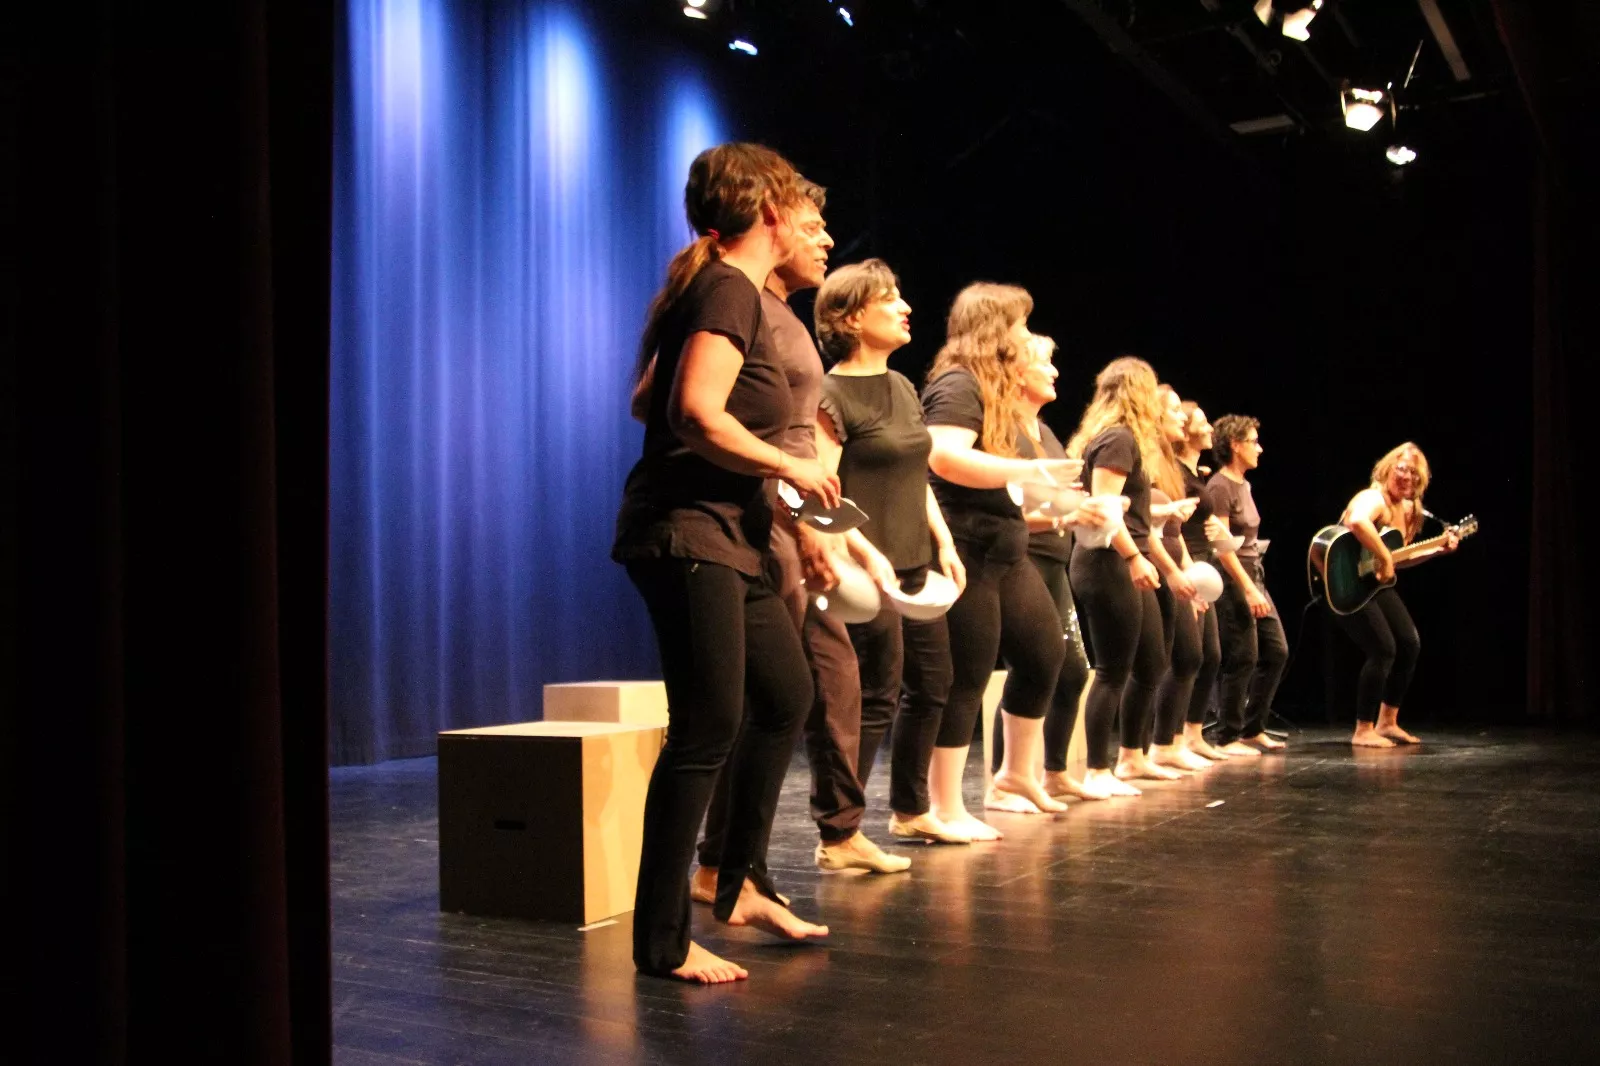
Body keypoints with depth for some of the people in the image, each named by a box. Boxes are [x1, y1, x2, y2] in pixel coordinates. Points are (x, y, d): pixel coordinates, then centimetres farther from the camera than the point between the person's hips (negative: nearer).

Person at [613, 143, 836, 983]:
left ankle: (740, 884, 27)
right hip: (686, 533, -11)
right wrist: (792, 468, -12)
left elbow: (662, 398, 20)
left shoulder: (721, 286, 17)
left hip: (725, 537, 11)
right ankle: (660, 942, 1)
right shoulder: (729, 288, -12)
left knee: (786, 696, 17)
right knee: (707, 728, -8)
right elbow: (698, 412, -25)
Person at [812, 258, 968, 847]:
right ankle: (839, 836, 0)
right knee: (875, 697, -8)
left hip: (914, 565, 9)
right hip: (869, 572, -9)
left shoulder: (902, 387, 15)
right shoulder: (831, 395, -11)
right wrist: (867, 554, -26)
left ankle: (911, 809, 32)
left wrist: (943, 542, 12)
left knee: (931, 685, 16)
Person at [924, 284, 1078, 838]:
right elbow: (945, 458, -29)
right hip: (966, 549, -11)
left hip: (1004, 549, 11)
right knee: (966, 677, -6)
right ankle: (945, 808, 3)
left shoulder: (999, 391, 18)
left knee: (1044, 652, 18)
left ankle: (1016, 775, 33)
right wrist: (1032, 470, -26)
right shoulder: (958, 384, -13)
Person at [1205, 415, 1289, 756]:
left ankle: (1253, 730, 18)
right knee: (1243, 659, -7)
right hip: (1232, 579, -10)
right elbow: (1222, 546, -18)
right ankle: (1229, 738, 3)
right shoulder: (1219, 487, -13)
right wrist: (1249, 590, -21)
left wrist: (1257, 584, 16)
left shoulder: (1243, 485, 15)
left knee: (1276, 652, 10)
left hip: (1253, 574, 10)